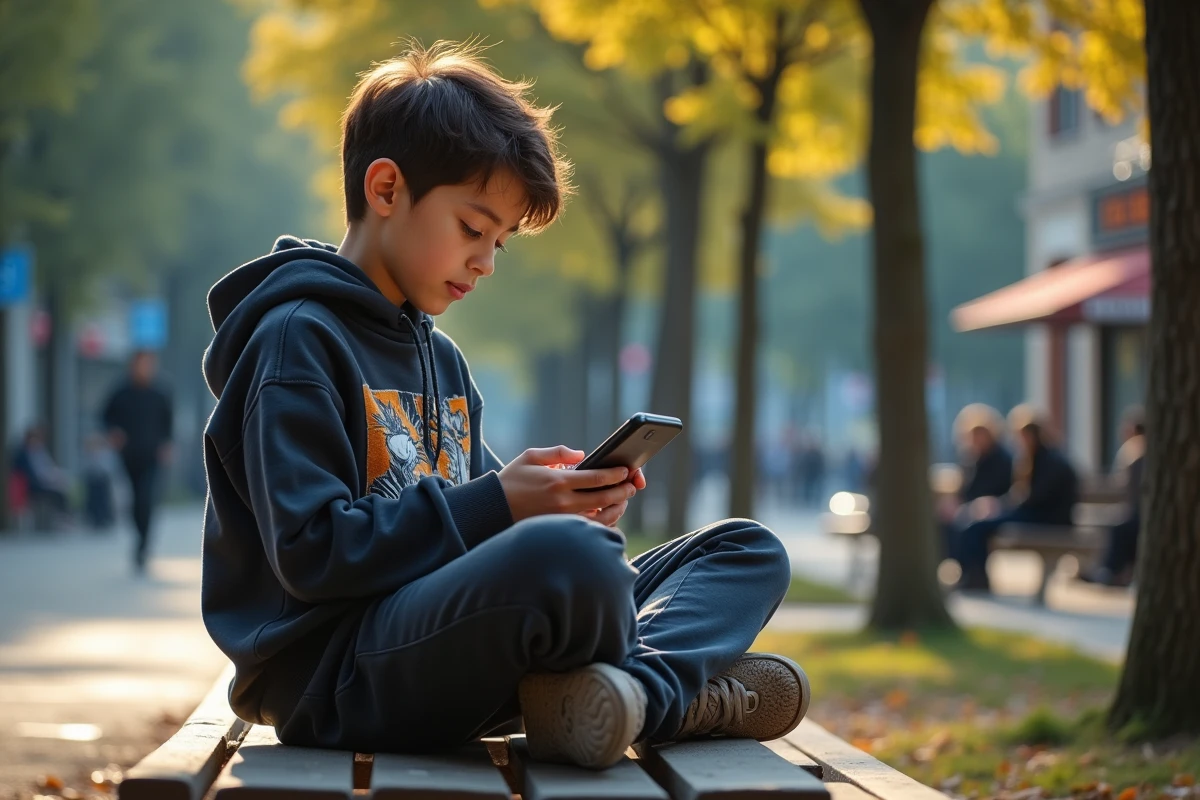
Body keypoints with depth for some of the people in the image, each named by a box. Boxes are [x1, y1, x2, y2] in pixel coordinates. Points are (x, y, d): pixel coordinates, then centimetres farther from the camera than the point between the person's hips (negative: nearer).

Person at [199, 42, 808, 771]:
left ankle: (630, 688, -23)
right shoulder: (297, 341, -7)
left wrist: (570, 506, 0)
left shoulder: (441, 358, 22)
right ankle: (685, 690, -11)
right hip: (335, 673, -10)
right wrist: (496, 506, -19)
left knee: (749, 551, 7)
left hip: (452, 646, 10)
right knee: (569, 557, -40)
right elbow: (312, 552, -17)